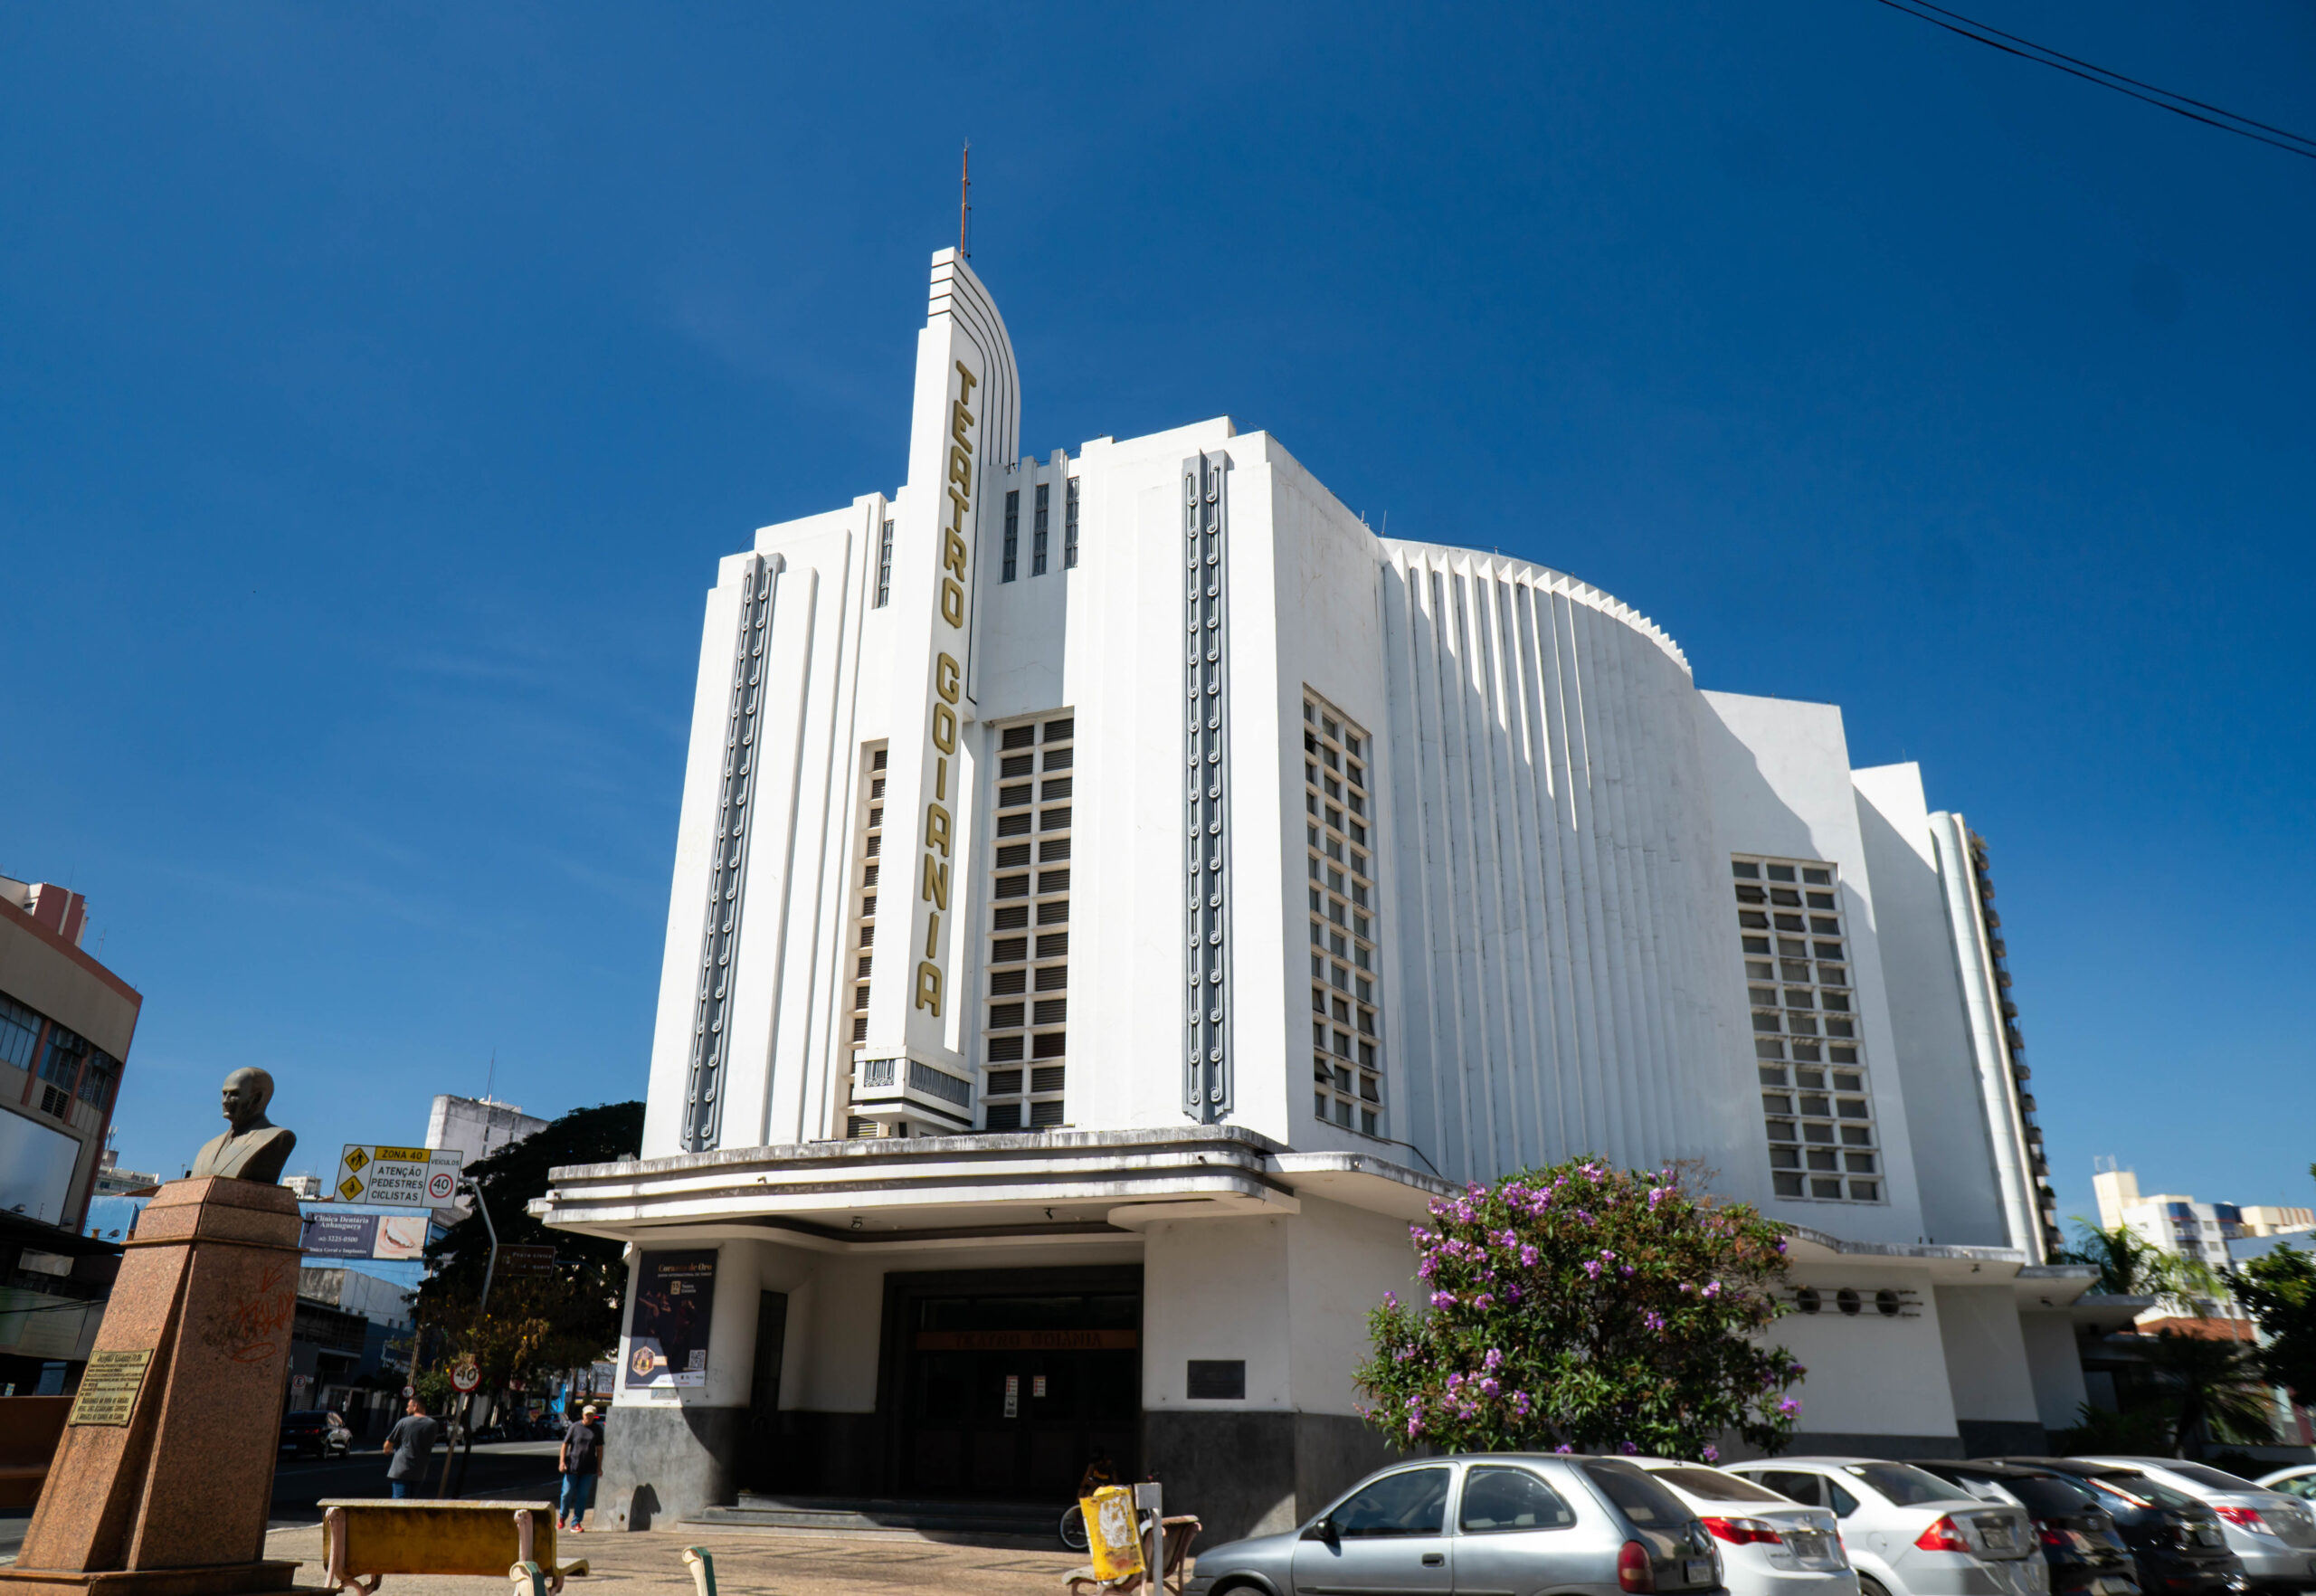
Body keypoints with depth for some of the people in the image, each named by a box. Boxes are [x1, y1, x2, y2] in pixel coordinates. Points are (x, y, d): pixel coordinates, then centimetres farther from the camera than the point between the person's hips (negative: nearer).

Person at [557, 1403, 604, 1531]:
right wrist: (562, 1462, -9)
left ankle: (576, 1523, 8)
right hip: (572, 1466, -1)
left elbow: (600, 1449, 9)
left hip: (588, 1468, 2)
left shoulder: (597, 1429, 5)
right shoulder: (575, 1427, -1)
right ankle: (562, 1517, 28)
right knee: (567, 1493, 2)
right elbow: (565, 1445, 1)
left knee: (583, 1495, 0)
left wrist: (599, 1467, 5)